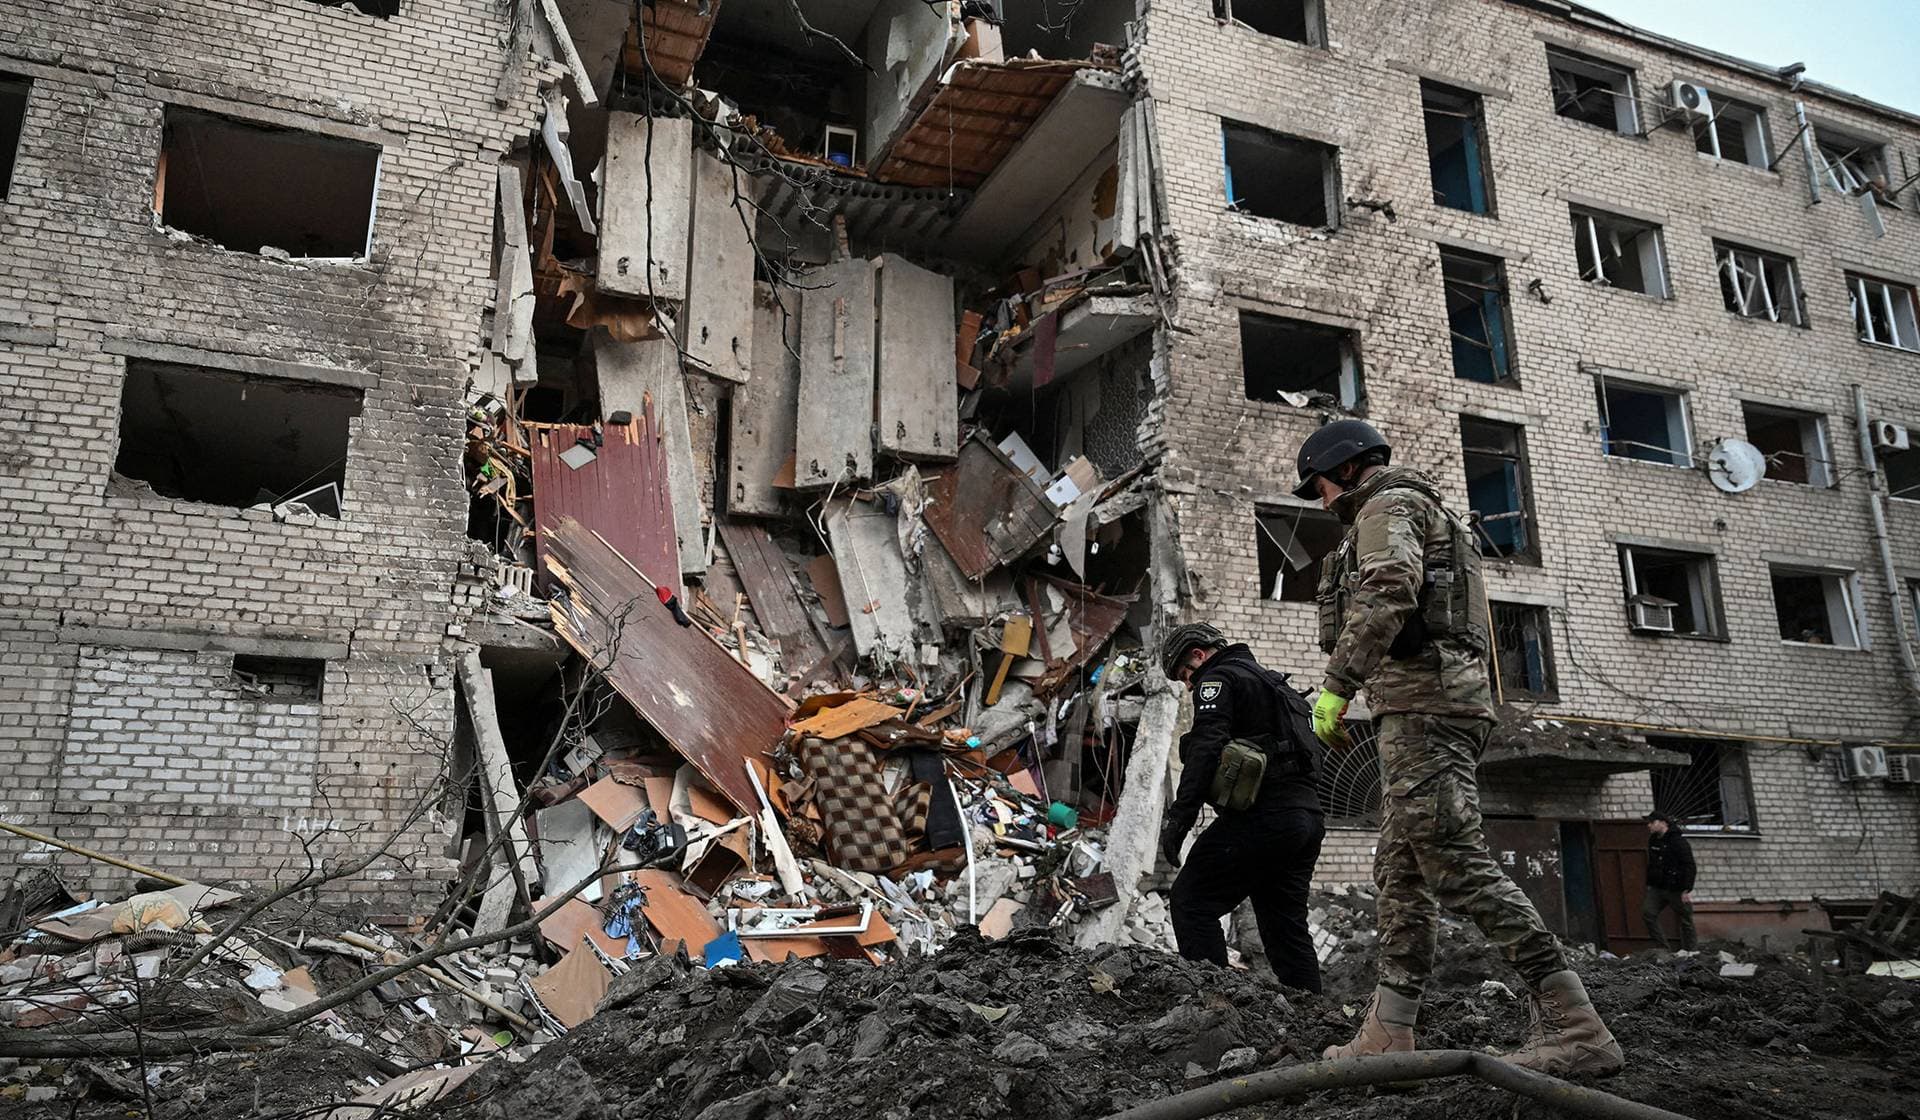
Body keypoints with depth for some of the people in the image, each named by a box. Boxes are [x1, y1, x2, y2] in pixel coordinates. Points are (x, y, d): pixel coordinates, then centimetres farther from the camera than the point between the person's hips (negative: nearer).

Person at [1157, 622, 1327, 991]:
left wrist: (1178, 819, -20)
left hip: (1261, 815, -9)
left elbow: (1205, 749, -17)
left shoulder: (1218, 679, -1)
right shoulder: (1271, 681, 28)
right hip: (1308, 818, 9)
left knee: (1191, 901, -4)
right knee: (1286, 924, 14)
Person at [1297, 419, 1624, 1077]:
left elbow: (1386, 592, -21)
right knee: (1402, 869, 7)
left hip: (1421, 701, -11)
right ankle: (1387, 1036, 8)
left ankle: (1574, 1028, -15)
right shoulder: (1426, 512, 31)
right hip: (1446, 698, 11)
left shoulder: (1387, 504, -1)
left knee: (1455, 861, -15)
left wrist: (1336, 686, -21)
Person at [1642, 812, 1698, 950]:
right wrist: (1649, 884, 20)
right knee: (1647, 913, -9)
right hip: (1657, 888, 7)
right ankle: (1664, 948, -3)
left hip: (1677, 890, -7)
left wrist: (1687, 890, -22)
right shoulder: (1653, 841, 13)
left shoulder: (1678, 841, -12)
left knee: (1685, 921, 3)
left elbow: (1689, 866, -17)